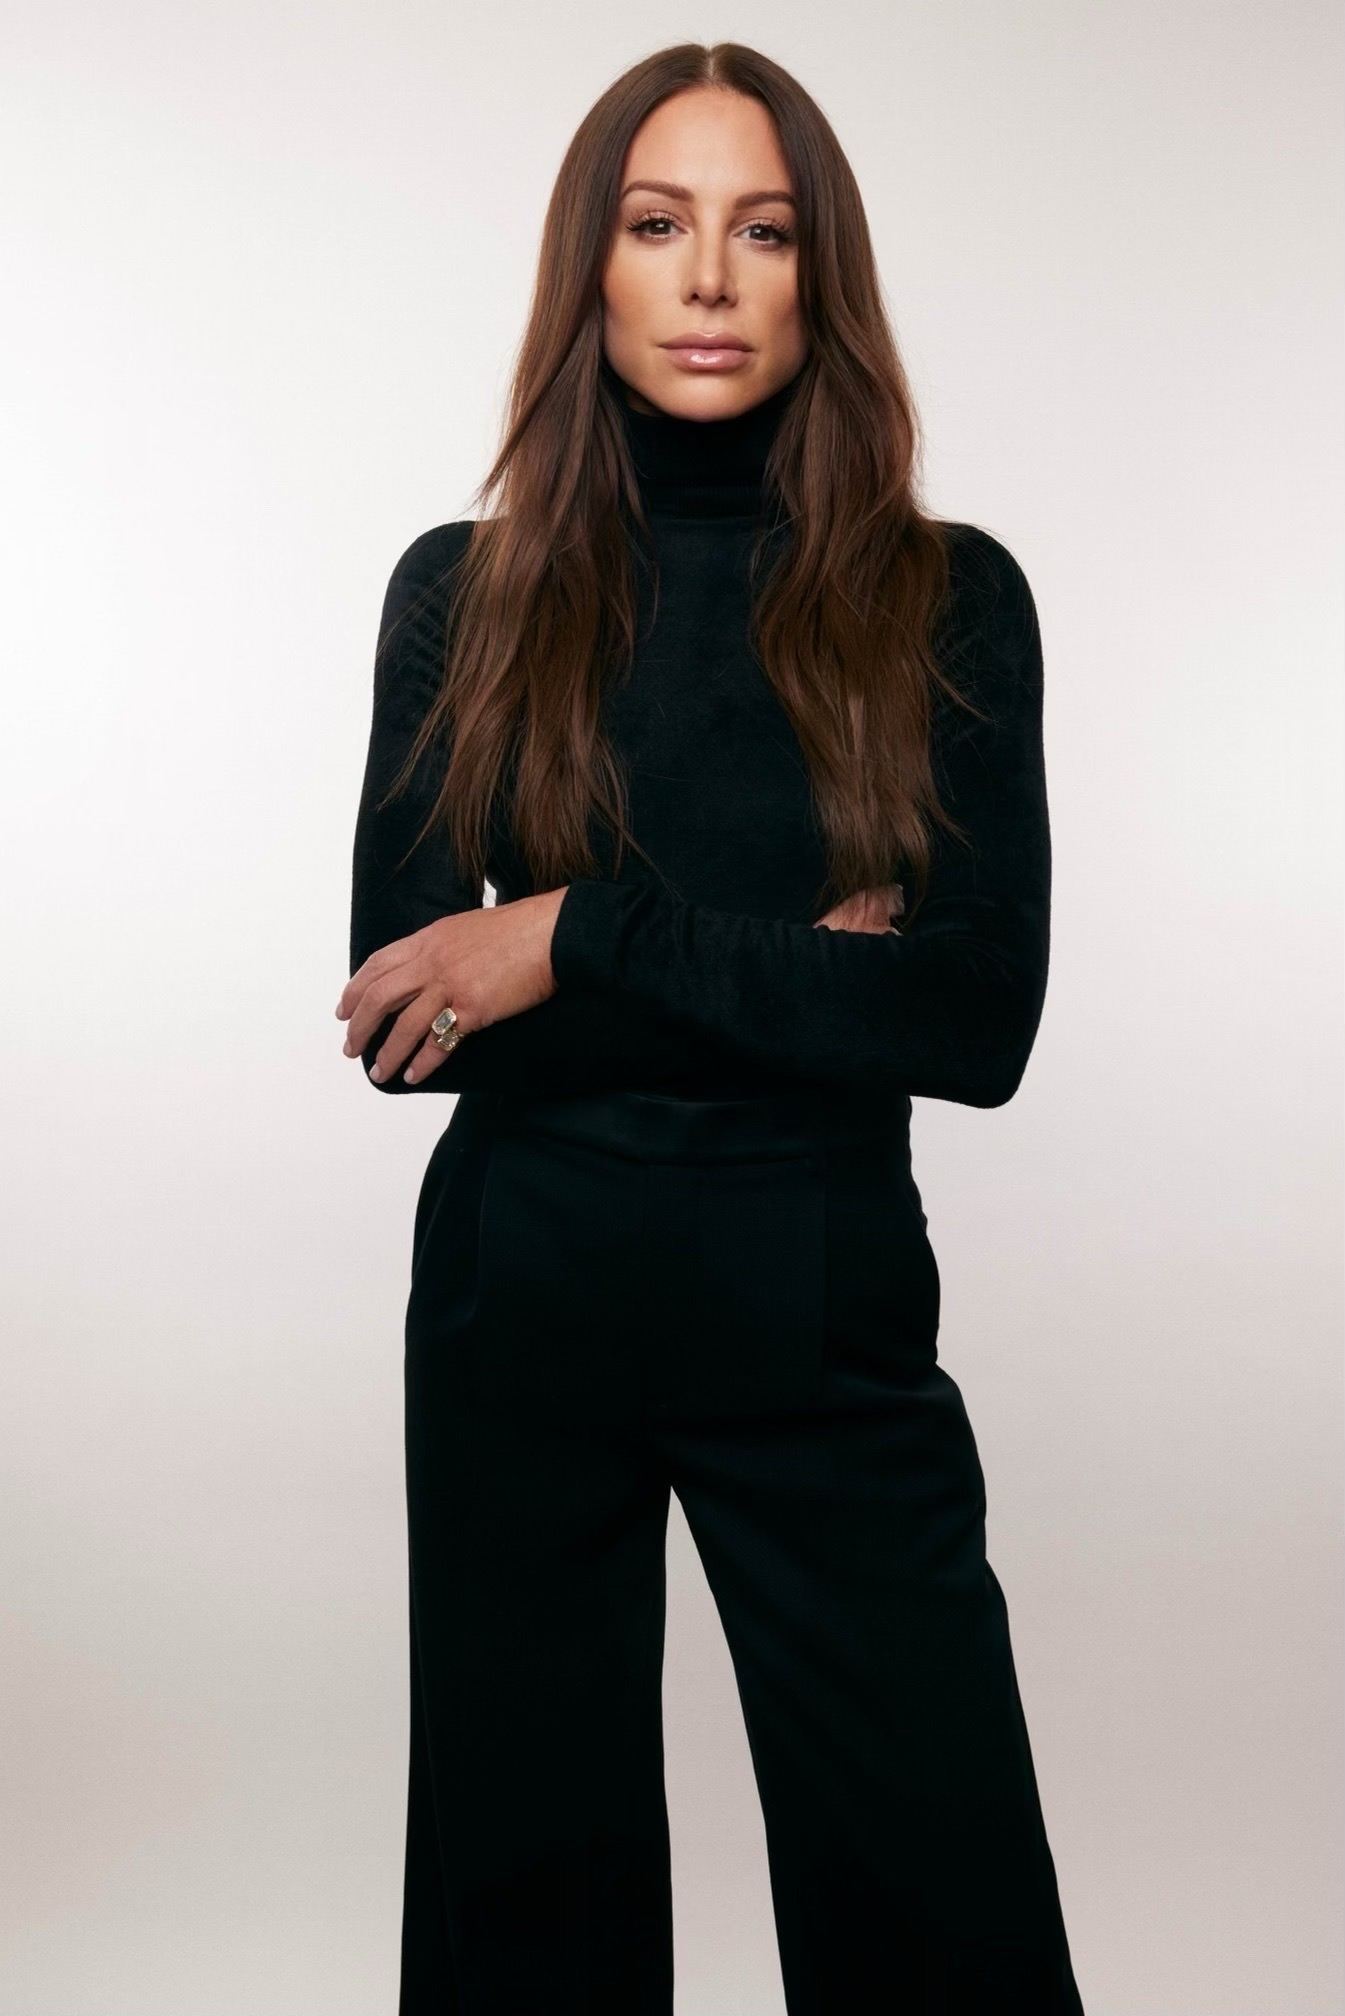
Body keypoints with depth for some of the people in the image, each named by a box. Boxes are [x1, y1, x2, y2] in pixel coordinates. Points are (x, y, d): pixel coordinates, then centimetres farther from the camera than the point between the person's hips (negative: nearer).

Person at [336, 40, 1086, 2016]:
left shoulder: (945, 598, -1)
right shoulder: (464, 593, 1)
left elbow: (983, 1019, -12)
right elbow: (402, 999, -6)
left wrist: (586, 940, -19)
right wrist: (796, 968, -13)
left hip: (828, 1324, 0)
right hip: (517, 1309, 1)